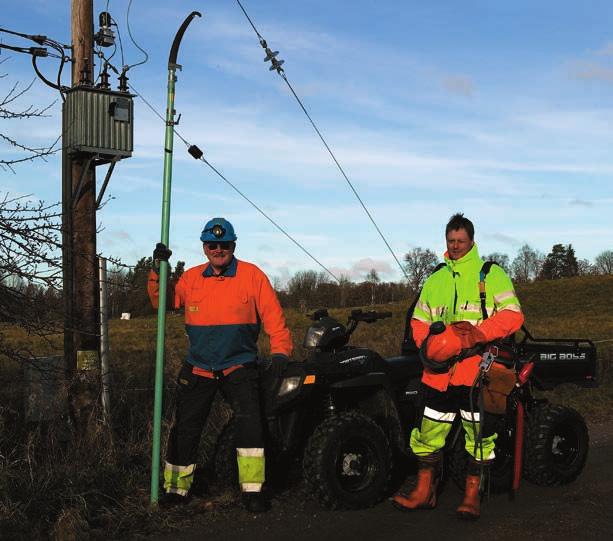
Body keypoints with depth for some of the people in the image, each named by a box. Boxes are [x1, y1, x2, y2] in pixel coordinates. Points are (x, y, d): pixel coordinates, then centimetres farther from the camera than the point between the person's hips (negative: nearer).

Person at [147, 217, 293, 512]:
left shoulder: (252, 275, -3)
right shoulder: (191, 277, 7)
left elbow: (273, 314, -6)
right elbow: (163, 301, 12)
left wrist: (280, 351, -16)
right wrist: (158, 271, -1)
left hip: (238, 367, -3)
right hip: (197, 368, 3)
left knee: (249, 420, -19)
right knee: (184, 429, 8)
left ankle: (252, 489, -8)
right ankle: (176, 487, 26)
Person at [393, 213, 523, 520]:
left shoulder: (492, 274, 6)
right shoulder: (435, 280, 19)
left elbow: (513, 316, -4)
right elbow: (419, 321, 21)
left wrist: (478, 333, -19)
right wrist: (428, 343, -1)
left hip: (478, 365, -3)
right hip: (440, 368, 4)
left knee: (478, 432, 0)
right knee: (429, 429, 4)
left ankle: (472, 496, 12)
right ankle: (424, 492, 16)